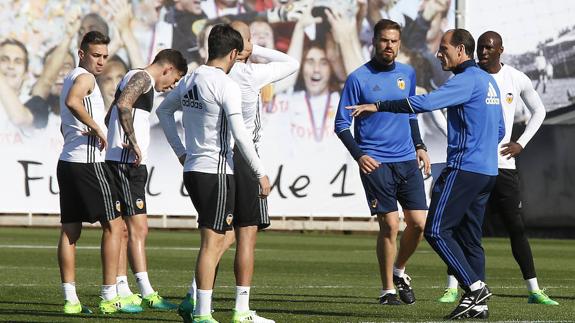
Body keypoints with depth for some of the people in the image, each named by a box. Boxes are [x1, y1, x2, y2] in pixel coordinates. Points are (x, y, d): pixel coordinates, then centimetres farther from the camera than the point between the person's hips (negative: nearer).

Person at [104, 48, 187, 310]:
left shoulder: (135, 78, 22)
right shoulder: (142, 78, -8)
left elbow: (110, 117, 27)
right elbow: (123, 104, -27)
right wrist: (133, 142, -22)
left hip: (126, 164, 10)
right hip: (127, 163, -10)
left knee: (124, 229, 11)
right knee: (138, 229, -12)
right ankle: (147, 293, -14)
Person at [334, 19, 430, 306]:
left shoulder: (407, 74, 10)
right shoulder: (358, 78, -6)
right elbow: (341, 124, -3)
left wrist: (419, 146, 13)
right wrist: (359, 155, -16)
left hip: (407, 161, 5)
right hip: (376, 163, -5)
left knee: (419, 222, 1)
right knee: (390, 225, -7)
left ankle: (399, 270, 27)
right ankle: (388, 290, 6)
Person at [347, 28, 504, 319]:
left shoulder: (467, 80, -12)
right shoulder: (487, 81, 18)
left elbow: (425, 103, -23)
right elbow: (499, 131, 25)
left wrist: (378, 106, -19)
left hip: (464, 169, -10)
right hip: (487, 171, 10)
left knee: (437, 231, -8)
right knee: (469, 238, 10)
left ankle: (475, 287, -11)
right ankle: (476, 305, 7)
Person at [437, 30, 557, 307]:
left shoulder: (517, 79, 2)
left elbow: (538, 111, 17)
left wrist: (521, 143, 6)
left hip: (503, 163, 0)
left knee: (516, 227, 1)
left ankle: (534, 290, 5)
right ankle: (452, 288, 2)